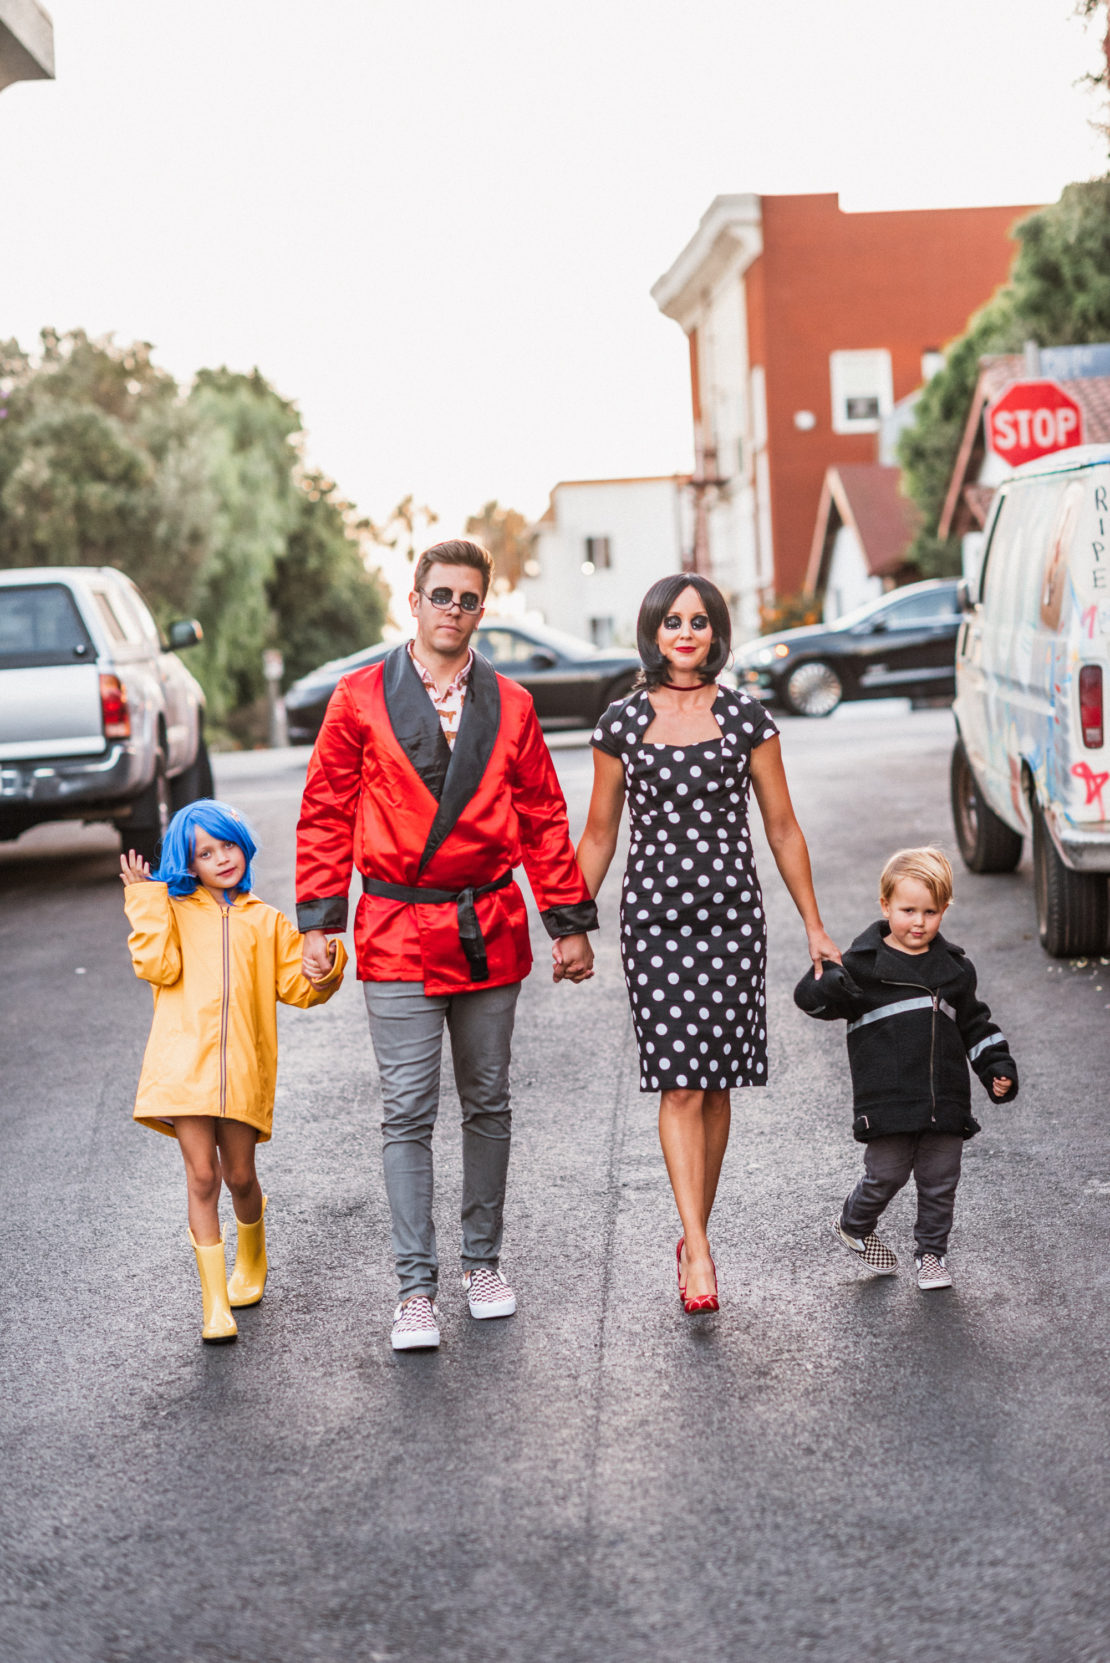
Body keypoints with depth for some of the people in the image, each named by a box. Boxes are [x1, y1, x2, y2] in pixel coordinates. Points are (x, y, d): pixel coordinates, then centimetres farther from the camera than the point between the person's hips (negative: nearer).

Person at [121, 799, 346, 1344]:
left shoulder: (265, 921, 15)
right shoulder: (174, 911, 11)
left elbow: (297, 986, 13)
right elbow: (159, 967, -6)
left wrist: (325, 969, -7)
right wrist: (146, 902, -4)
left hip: (242, 1070, 2)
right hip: (184, 1066, -2)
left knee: (240, 1176, 7)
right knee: (202, 1176, -7)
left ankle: (251, 1265, 38)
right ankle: (215, 1303, -2)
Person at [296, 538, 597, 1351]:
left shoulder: (510, 705, 6)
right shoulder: (360, 699, 0)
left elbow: (544, 818, 10)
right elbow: (326, 815, 3)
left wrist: (571, 921, 8)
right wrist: (319, 920, -3)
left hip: (490, 931, 2)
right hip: (398, 933, -2)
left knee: (488, 1104, 11)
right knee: (408, 1111, -3)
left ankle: (484, 1262, 25)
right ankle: (417, 1287, 2)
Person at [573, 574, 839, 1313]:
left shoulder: (747, 717, 4)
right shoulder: (622, 722, 5)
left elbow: (782, 827, 8)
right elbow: (599, 835, 11)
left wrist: (814, 927, 7)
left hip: (732, 911, 1)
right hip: (654, 912, -1)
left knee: (716, 1085, 5)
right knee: (680, 1085, -9)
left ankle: (695, 1234, 20)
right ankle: (700, 1254, -11)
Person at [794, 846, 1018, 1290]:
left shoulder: (954, 969, 10)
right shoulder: (865, 965, -4)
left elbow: (975, 1025, 20)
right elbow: (812, 999, -10)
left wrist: (997, 1068, 11)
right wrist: (830, 984, -31)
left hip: (946, 1103, 4)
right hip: (887, 1102, -4)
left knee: (939, 1182, 8)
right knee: (885, 1176, 1)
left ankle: (931, 1253, 26)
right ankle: (853, 1226, 29)